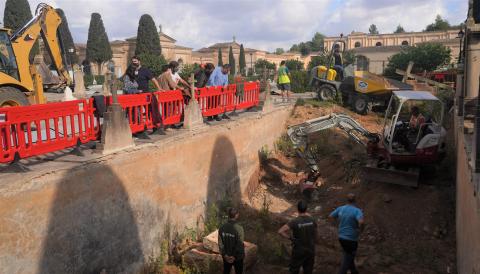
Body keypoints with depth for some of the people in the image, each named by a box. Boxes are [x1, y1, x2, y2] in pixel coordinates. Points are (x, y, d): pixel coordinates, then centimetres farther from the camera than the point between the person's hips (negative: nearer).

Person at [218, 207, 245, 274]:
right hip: (237, 257, -4)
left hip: (226, 257, 4)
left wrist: (225, 255, -5)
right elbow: (240, 245, -22)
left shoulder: (222, 227, -10)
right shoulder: (239, 228, -24)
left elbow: (220, 243, -9)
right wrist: (235, 256, -12)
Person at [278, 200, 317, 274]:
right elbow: (315, 237, 3)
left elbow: (280, 231, -27)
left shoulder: (294, 222, -20)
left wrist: (290, 238, -12)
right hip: (310, 251, 4)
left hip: (298, 251, -4)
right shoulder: (312, 220, -7)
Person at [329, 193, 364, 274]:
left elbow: (330, 216, 6)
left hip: (341, 237, 6)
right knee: (347, 259, 7)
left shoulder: (340, 208, -3)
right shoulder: (357, 211, -19)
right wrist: (361, 229, -16)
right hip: (351, 239, -6)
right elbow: (361, 222, -36)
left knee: (348, 255, 26)